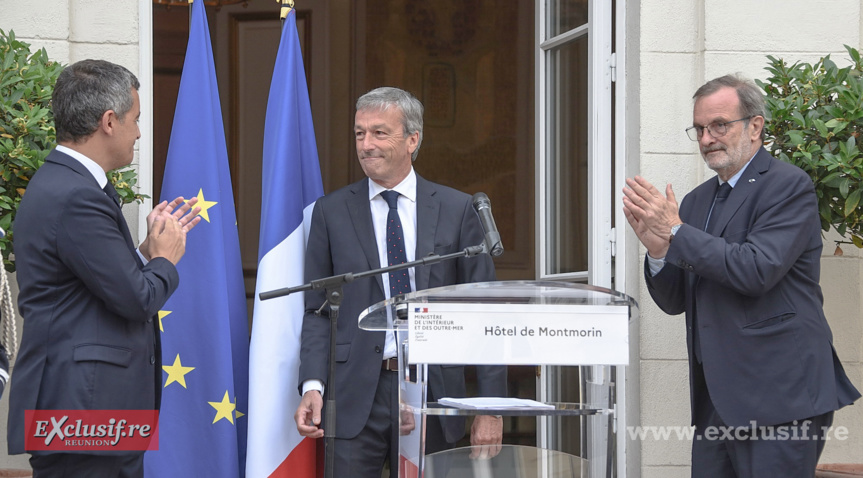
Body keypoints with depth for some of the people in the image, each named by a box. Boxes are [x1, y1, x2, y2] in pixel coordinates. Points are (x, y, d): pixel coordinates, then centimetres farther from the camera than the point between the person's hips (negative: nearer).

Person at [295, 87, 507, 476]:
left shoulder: (456, 209, 5)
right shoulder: (331, 212, 7)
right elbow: (318, 310, 7)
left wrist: (491, 405, -2)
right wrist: (312, 386, -9)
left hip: (431, 393, 0)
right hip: (355, 396, 0)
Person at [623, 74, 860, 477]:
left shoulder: (788, 186, -5)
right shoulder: (696, 201, 18)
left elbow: (757, 270, -19)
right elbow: (674, 302, 16)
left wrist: (676, 232, -12)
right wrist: (657, 248, -5)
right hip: (716, 399, 7)